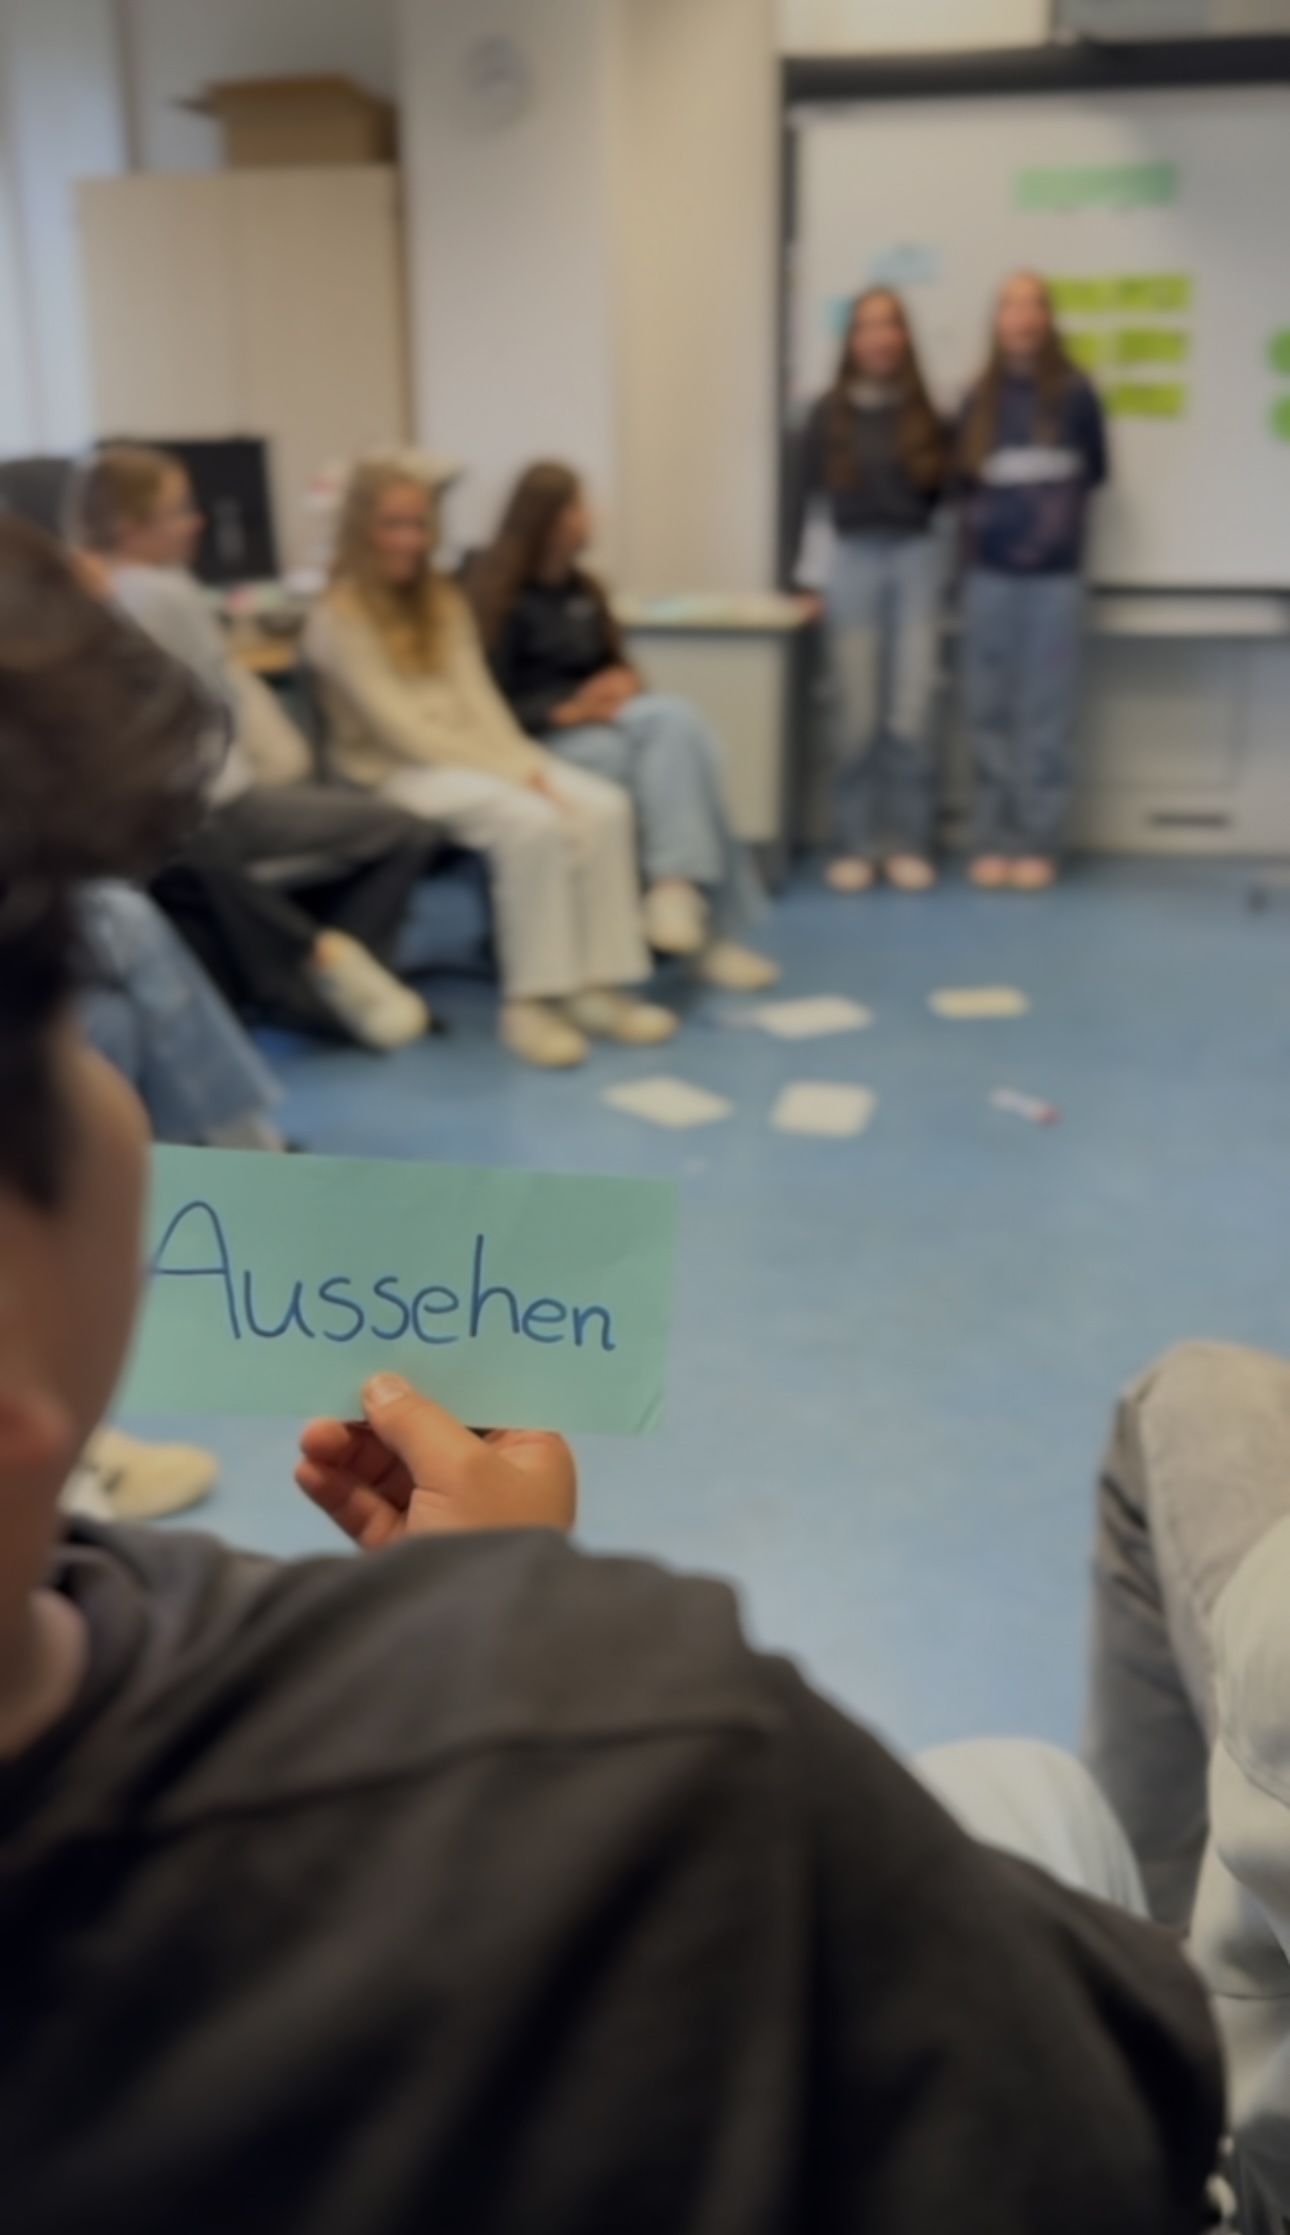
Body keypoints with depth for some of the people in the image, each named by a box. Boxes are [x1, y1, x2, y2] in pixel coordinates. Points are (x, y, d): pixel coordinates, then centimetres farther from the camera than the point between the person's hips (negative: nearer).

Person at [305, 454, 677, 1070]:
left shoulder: (444, 604, 16)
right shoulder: (338, 619, -6)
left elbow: (478, 698, 8)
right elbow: (403, 730, -13)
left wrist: (526, 764, -11)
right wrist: (510, 773, -17)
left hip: (471, 757, 7)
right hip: (394, 777, -7)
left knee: (604, 806, -19)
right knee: (530, 820, -33)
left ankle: (594, 985, -18)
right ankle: (529, 1001, -25)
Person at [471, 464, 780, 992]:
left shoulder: (582, 591, 18)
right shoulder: (495, 600, -5)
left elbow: (614, 662, 19)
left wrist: (622, 681, -6)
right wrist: (566, 711, -23)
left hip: (602, 719, 7)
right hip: (540, 740, -6)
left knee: (676, 719, -28)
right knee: (676, 758, -30)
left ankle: (677, 884, -35)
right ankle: (707, 930, -29)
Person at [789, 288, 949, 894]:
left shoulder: (923, 413, 6)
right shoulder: (829, 414, 2)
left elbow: (946, 489, 11)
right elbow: (804, 494, 0)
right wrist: (788, 575, -4)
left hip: (916, 557, 1)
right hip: (854, 559, -1)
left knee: (911, 714, -2)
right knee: (858, 716, -1)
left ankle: (909, 844, 7)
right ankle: (854, 846, 8)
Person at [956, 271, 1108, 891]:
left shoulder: (1074, 395, -1)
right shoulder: (978, 402, 5)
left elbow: (1094, 472, 9)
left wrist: (1056, 511, 4)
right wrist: (988, 518, 2)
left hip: (1055, 574, -2)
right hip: (990, 574, 2)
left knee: (1048, 713, 0)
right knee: (990, 712, 4)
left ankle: (1038, 844, 5)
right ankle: (992, 841, 11)